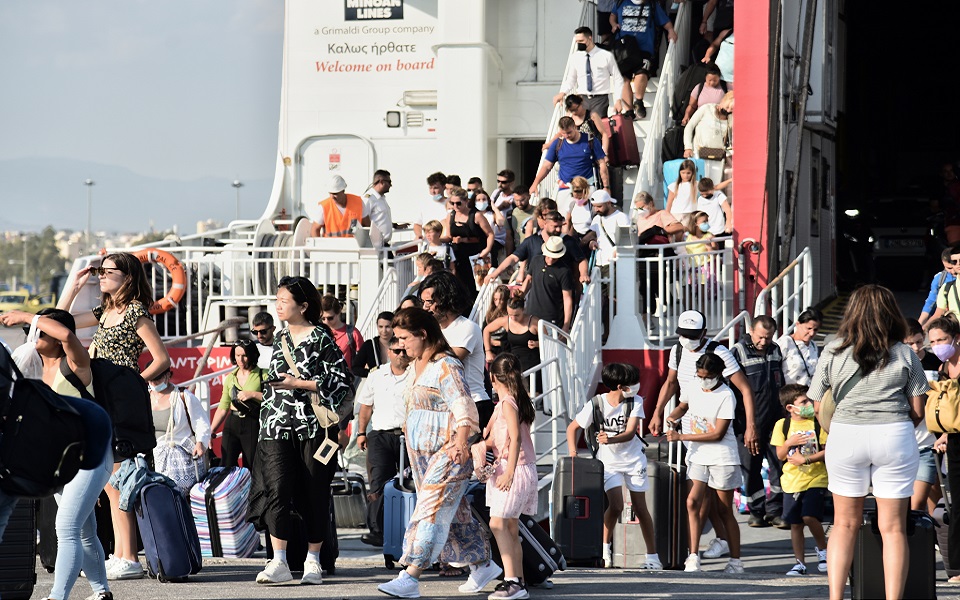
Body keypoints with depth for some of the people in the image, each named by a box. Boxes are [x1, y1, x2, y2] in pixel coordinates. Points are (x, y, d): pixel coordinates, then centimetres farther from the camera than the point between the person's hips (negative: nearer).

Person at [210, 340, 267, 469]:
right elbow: (223, 408, 17)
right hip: (232, 424, 4)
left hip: (253, 425, -4)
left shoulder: (263, 375, 1)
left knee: (251, 468, -3)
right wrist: (210, 431, 12)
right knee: (226, 466, -8)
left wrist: (253, 394, -17)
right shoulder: (230, 378, 15)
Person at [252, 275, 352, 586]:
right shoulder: (280, 337, 15)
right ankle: (279, 563, -12)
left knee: (314, 494, 2)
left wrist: (299, 383, -14)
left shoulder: (321, 338, -4)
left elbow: (340, 381, -9)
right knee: (278, 490, -10)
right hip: (279, 426, 4)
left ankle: (313, 561, 12)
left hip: (314, 426, -4)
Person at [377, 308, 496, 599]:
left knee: (431, 513, -13)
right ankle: (482, 566, 24)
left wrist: (461, 442, -38)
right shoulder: (417, 367, 15)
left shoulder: (446, 366, -15)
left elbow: (463, 406, -25)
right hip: (421, 452, 10)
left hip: (448, 452, -10)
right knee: (454, 515, 13)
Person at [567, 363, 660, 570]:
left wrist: (611, 440, -38)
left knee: (640, 508, 3)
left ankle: (652, 555, 11)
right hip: (608, 461, -2)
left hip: (633, 459, 2)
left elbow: (630, 433, -19)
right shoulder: (595, 404, -15)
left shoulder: (635, 402, -10)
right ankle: (605, 547, 7)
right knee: (616, 505, -16)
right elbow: (572, 428, -5)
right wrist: (573, 452, -16)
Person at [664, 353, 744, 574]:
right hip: (697, 455, 5)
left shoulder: (726, 396, -16)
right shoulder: (692, 388, 2)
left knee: (724, 510, 2)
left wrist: (682, 437, -18)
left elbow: (718, 434, -18)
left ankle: (735, 561, 12)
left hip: (722, 458, -5)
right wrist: (673, 417, 0)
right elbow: (683, 406, 25)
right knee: (693, 502, -11)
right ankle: (693, 557, -9)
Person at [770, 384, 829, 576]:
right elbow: (780, 455, 4)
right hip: (792, 481, 3)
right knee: (795, 523, 6)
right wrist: (789, 443, -15)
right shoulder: (782, 425, 2)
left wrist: (805, 460, -17)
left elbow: (827, 451, -7)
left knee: (810, 516, -18)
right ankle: (800, 562, 16)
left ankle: (822, 549, 8)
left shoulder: (818, 423, -4)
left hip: (815, 478, -3)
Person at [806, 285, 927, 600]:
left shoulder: (833, 352, 2)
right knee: (893, 527, 4)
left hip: (844, 435, 1)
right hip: (895, 436, -1)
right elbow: (917, 411, 4)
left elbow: (818, 406, 3)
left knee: (845, 524, 12)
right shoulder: (904, 355, 2)